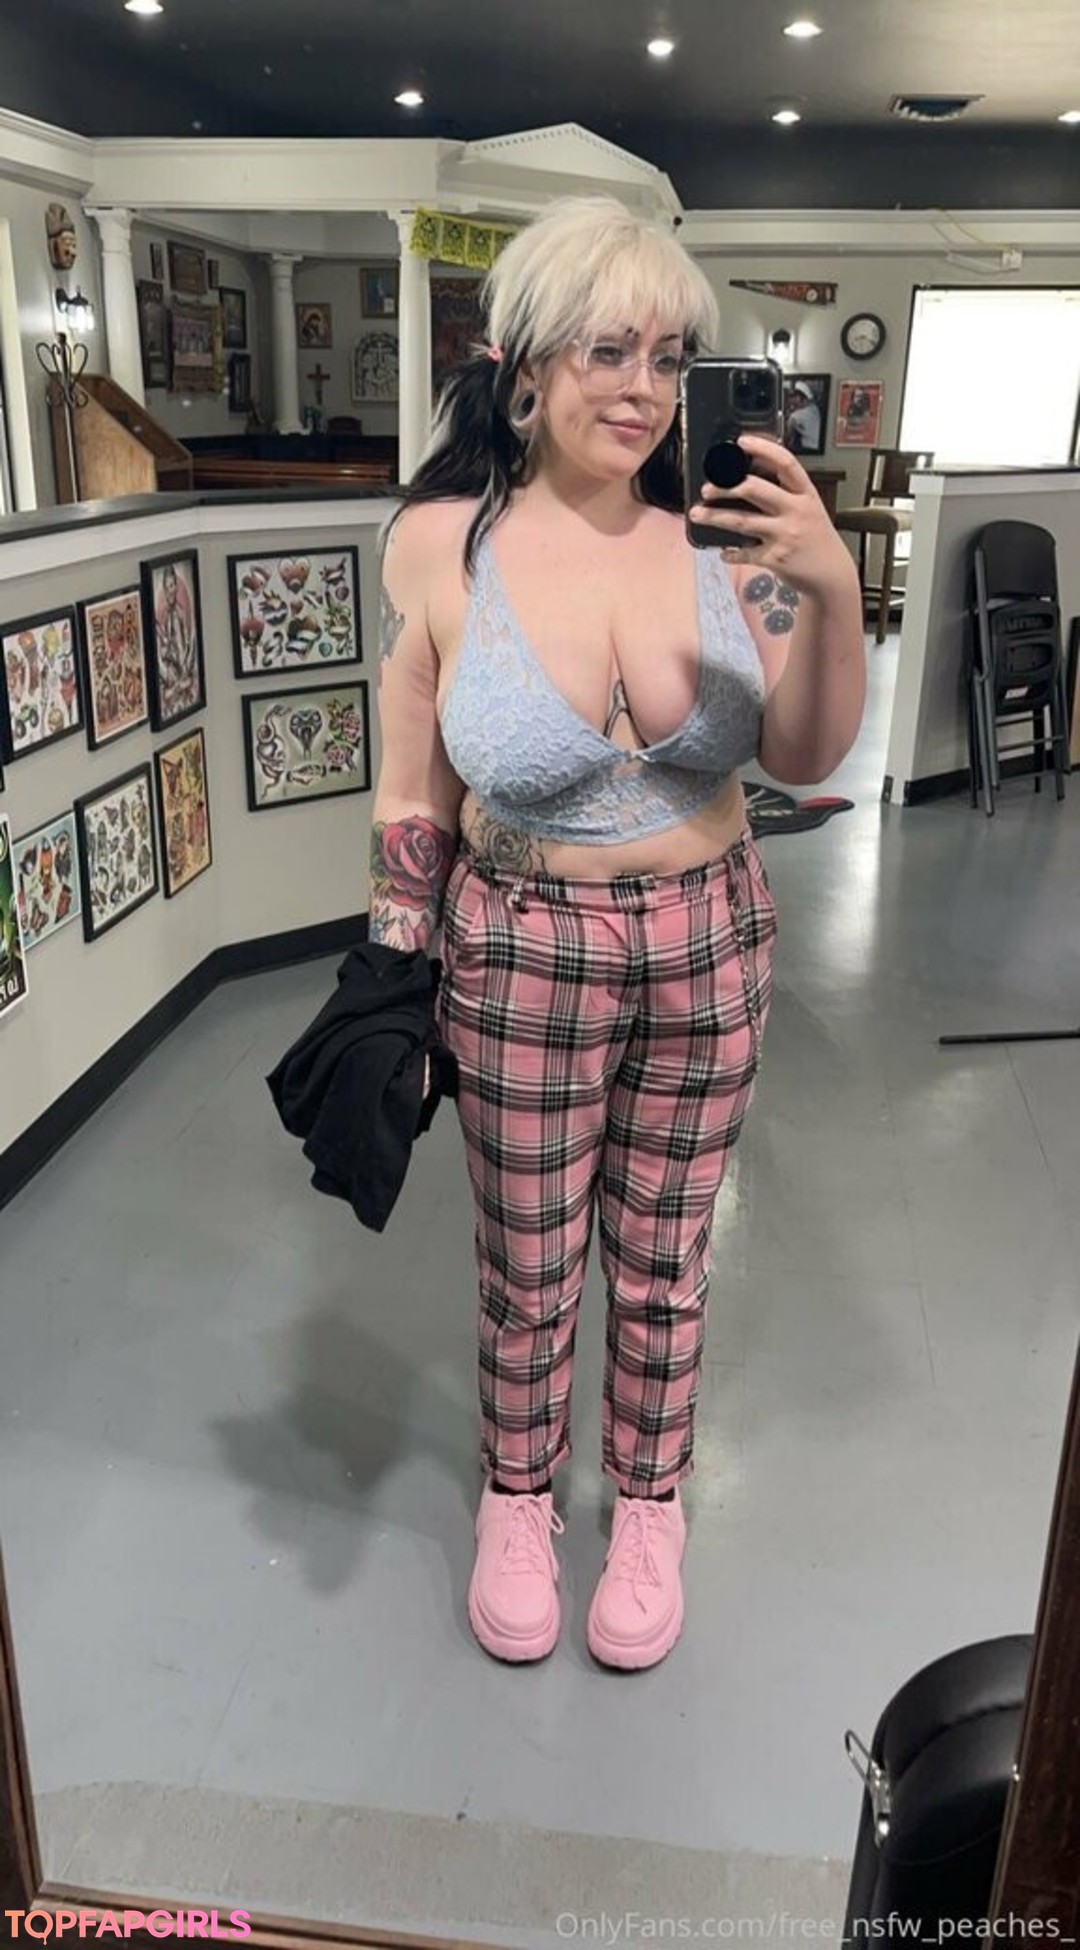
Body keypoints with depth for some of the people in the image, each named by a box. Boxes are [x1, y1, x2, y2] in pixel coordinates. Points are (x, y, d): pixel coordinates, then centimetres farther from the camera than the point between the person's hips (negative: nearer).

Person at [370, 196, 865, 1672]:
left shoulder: (722, 533, -10)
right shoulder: (441, 544, -12)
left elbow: (809, 761, -6)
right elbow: (412, 801, -3)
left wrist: (834, 591, -24)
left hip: (710, 951, 2)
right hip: (523, 961, -1)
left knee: (665, 1259, 18)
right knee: (526, 1267, 16)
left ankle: (650, 1503, 45)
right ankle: (517, 1495, 45)